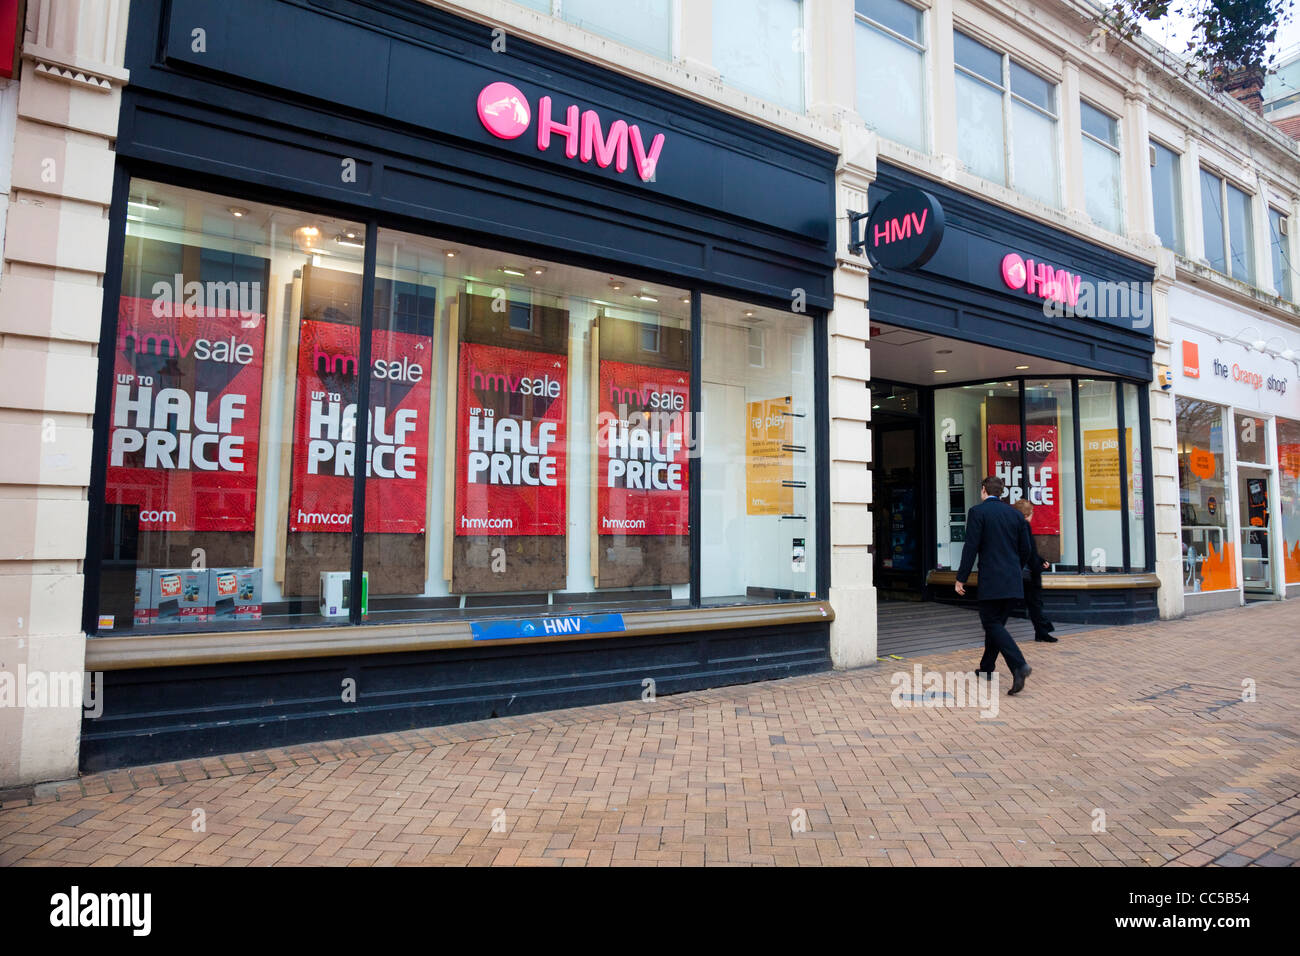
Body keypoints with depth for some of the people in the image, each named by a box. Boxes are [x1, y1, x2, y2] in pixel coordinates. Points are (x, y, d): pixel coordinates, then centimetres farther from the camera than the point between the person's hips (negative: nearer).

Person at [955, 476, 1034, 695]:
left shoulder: (978, 511, -7)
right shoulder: (1014, 514, 11)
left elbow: (971, 547, -12)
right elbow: (1026, 549, 12)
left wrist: (961, 578, -8)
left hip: (991, 580, -6)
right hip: (1013, 582, 6)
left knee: (993, 624, -3)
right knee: (996, 622, 16)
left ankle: (1019, 665, -19)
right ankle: (987, 667, 24)